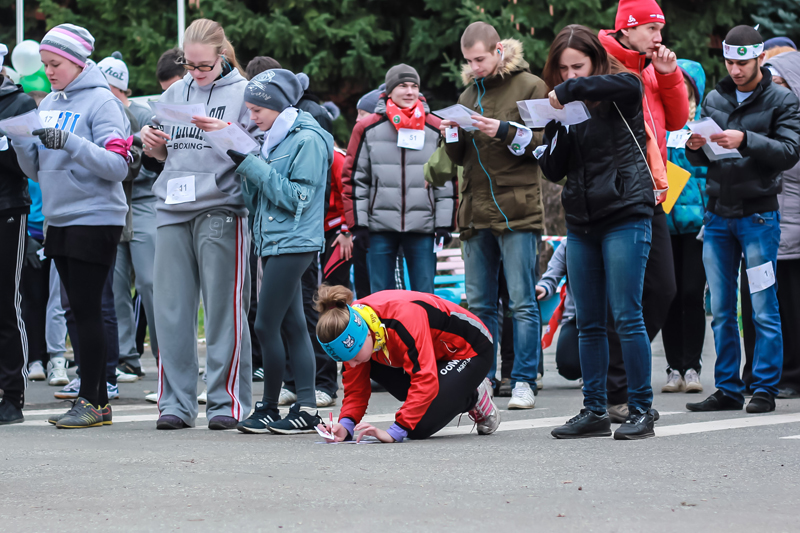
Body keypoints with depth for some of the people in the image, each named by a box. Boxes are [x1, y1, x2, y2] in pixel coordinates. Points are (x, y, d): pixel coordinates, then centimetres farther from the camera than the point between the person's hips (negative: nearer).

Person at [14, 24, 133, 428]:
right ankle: (99, 400, 13)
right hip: (59, 220, 7)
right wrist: (21, 141, -5)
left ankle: (90, 402, -2)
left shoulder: (101, 102, -9)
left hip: (95, 219, -7)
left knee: (88, 310, -6)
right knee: (79, 311, 9)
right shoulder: (48, 105, 12)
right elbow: (36, 169, 14)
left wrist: (70, 143, -26)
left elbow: (118, 166, -17)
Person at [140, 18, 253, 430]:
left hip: (221, 210, -5)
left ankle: (227, 402, 2)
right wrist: (151, 141, 3)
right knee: (171, 308, 2)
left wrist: (226, 134, -18)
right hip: (173, 210, 5)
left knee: (223, 308, -4)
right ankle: (176, 403, 7)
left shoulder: (242, 92, 3)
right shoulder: (174, 93, 16)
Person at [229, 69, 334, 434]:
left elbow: (296, 197, -17)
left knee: (266, 325, -9)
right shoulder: (274, 140, 16)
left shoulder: (307, 140, -10)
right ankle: (306, 407, 6)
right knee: (292, 325, 6)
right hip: (274, 241, 9)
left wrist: (253, 166, -17)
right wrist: (245, 169, 1)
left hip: (294, 243, -9)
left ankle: (269, 406, 0)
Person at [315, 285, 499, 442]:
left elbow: (425, 379, -43)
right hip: (433, 351, 8)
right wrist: (346, 426, -28)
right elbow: (356, 386, -9)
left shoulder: (403, 318, -39)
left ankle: (474, 397, 4)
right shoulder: (351, 321, -16)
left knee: (420, 427, -24)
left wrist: (395, 432, -47)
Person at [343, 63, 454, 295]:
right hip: (380, 226, 0)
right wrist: (357, 222, -2)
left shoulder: (435, 128, 5)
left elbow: (447, 179, 7)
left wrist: (445, 223, 0)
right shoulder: (368, 128, 3)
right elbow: (354, 177, 4)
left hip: (422, 226, 0)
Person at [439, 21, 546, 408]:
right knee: (479, 303, 7)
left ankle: (524, 382, -2)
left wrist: (505, 132, -16)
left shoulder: (530, 87, 0)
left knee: (522, 301, -5)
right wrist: (453, 136, 1)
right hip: (476, 211, 6)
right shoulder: (468, 94, 18)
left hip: (517, 210, -6)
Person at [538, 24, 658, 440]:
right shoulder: (563, 109, 12)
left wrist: (571, 90, -22)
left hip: (625, 215, -6)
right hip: (581, 222, 6)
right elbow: (551, 170, 9)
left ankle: (641, 410, -2)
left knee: (626, 316, -8)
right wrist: (559, 129, -8)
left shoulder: (621, 92, -2)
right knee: (588, 323, 7)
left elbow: (627, 83, -28)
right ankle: (594, 412, 12)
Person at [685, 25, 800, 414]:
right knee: (721, 310, 7)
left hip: (758, 215, -4)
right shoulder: (714, 100, 12)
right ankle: (728, 389, 13)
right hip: (717, 215, 5)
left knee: (763, 309, -3)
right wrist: (694, 148, -9)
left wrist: (746, 141, -25)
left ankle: (765, 389, 2)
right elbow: (699, 160, 14)